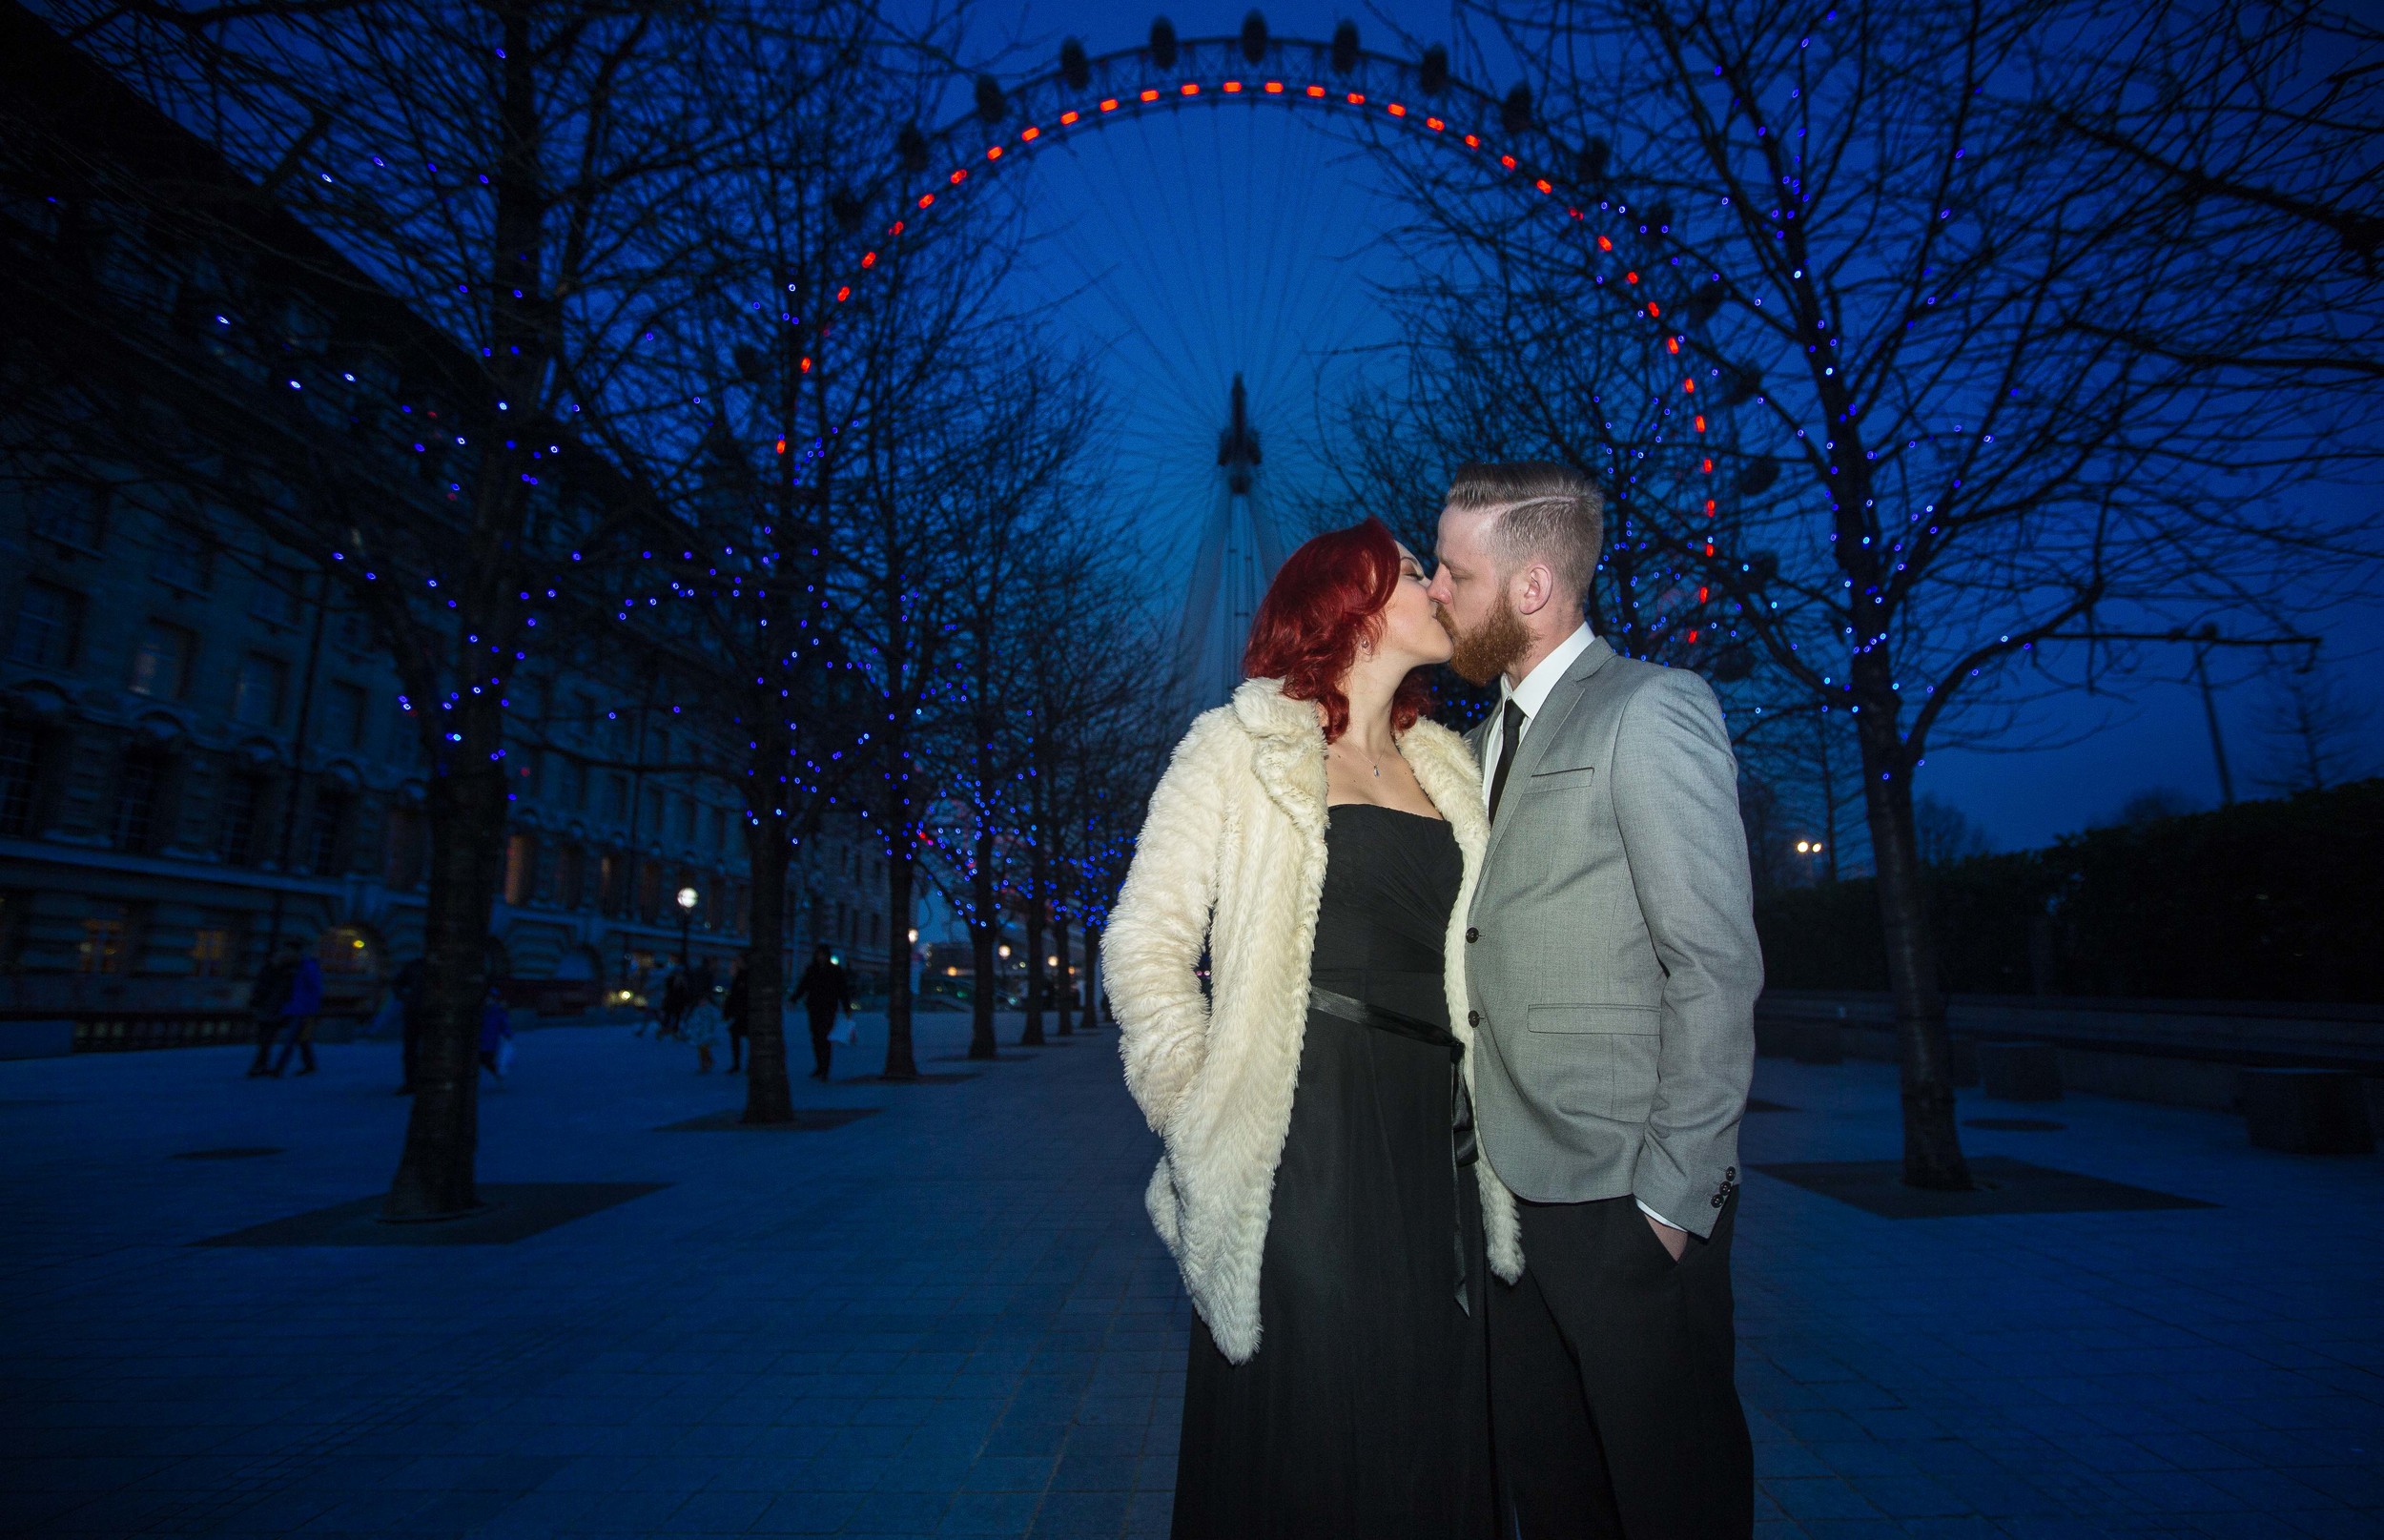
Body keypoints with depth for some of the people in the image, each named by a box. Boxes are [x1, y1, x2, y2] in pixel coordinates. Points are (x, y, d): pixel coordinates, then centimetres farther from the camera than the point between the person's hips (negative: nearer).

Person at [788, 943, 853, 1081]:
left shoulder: (836, 971, 2)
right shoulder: (811, 970, 9)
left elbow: (843, 991, 4)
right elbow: (802, 987, 8)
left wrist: (847, 1009, 0)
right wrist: (793, 999, -7)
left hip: (828, 1009, -4)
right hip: (814, 1008, 4)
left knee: (825, 1038, -11)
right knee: (816, 1038, 6)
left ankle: (824, 1071, -12)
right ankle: (820, 1067, 19)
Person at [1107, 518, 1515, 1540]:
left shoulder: (1445, 768, 15)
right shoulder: (1242, 747, 0)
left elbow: (1471, 963, 16)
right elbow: (1144, 941, -4)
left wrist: (1471, 1121, 5)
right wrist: (1202, 1109, -9)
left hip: (1434, 1142, 5)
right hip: (1303, 1140, -5)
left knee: (1426, 1430, 13)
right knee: (1301, 1439, 5)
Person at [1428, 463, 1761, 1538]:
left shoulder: (1650, 712, -11)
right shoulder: (1488, 735, 13)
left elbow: (1717, 967, -15)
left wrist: (1673, 1196, -15)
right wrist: (1484, 1157, 9)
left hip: (1630, 1205, -7)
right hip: (1516, 1192, 7)